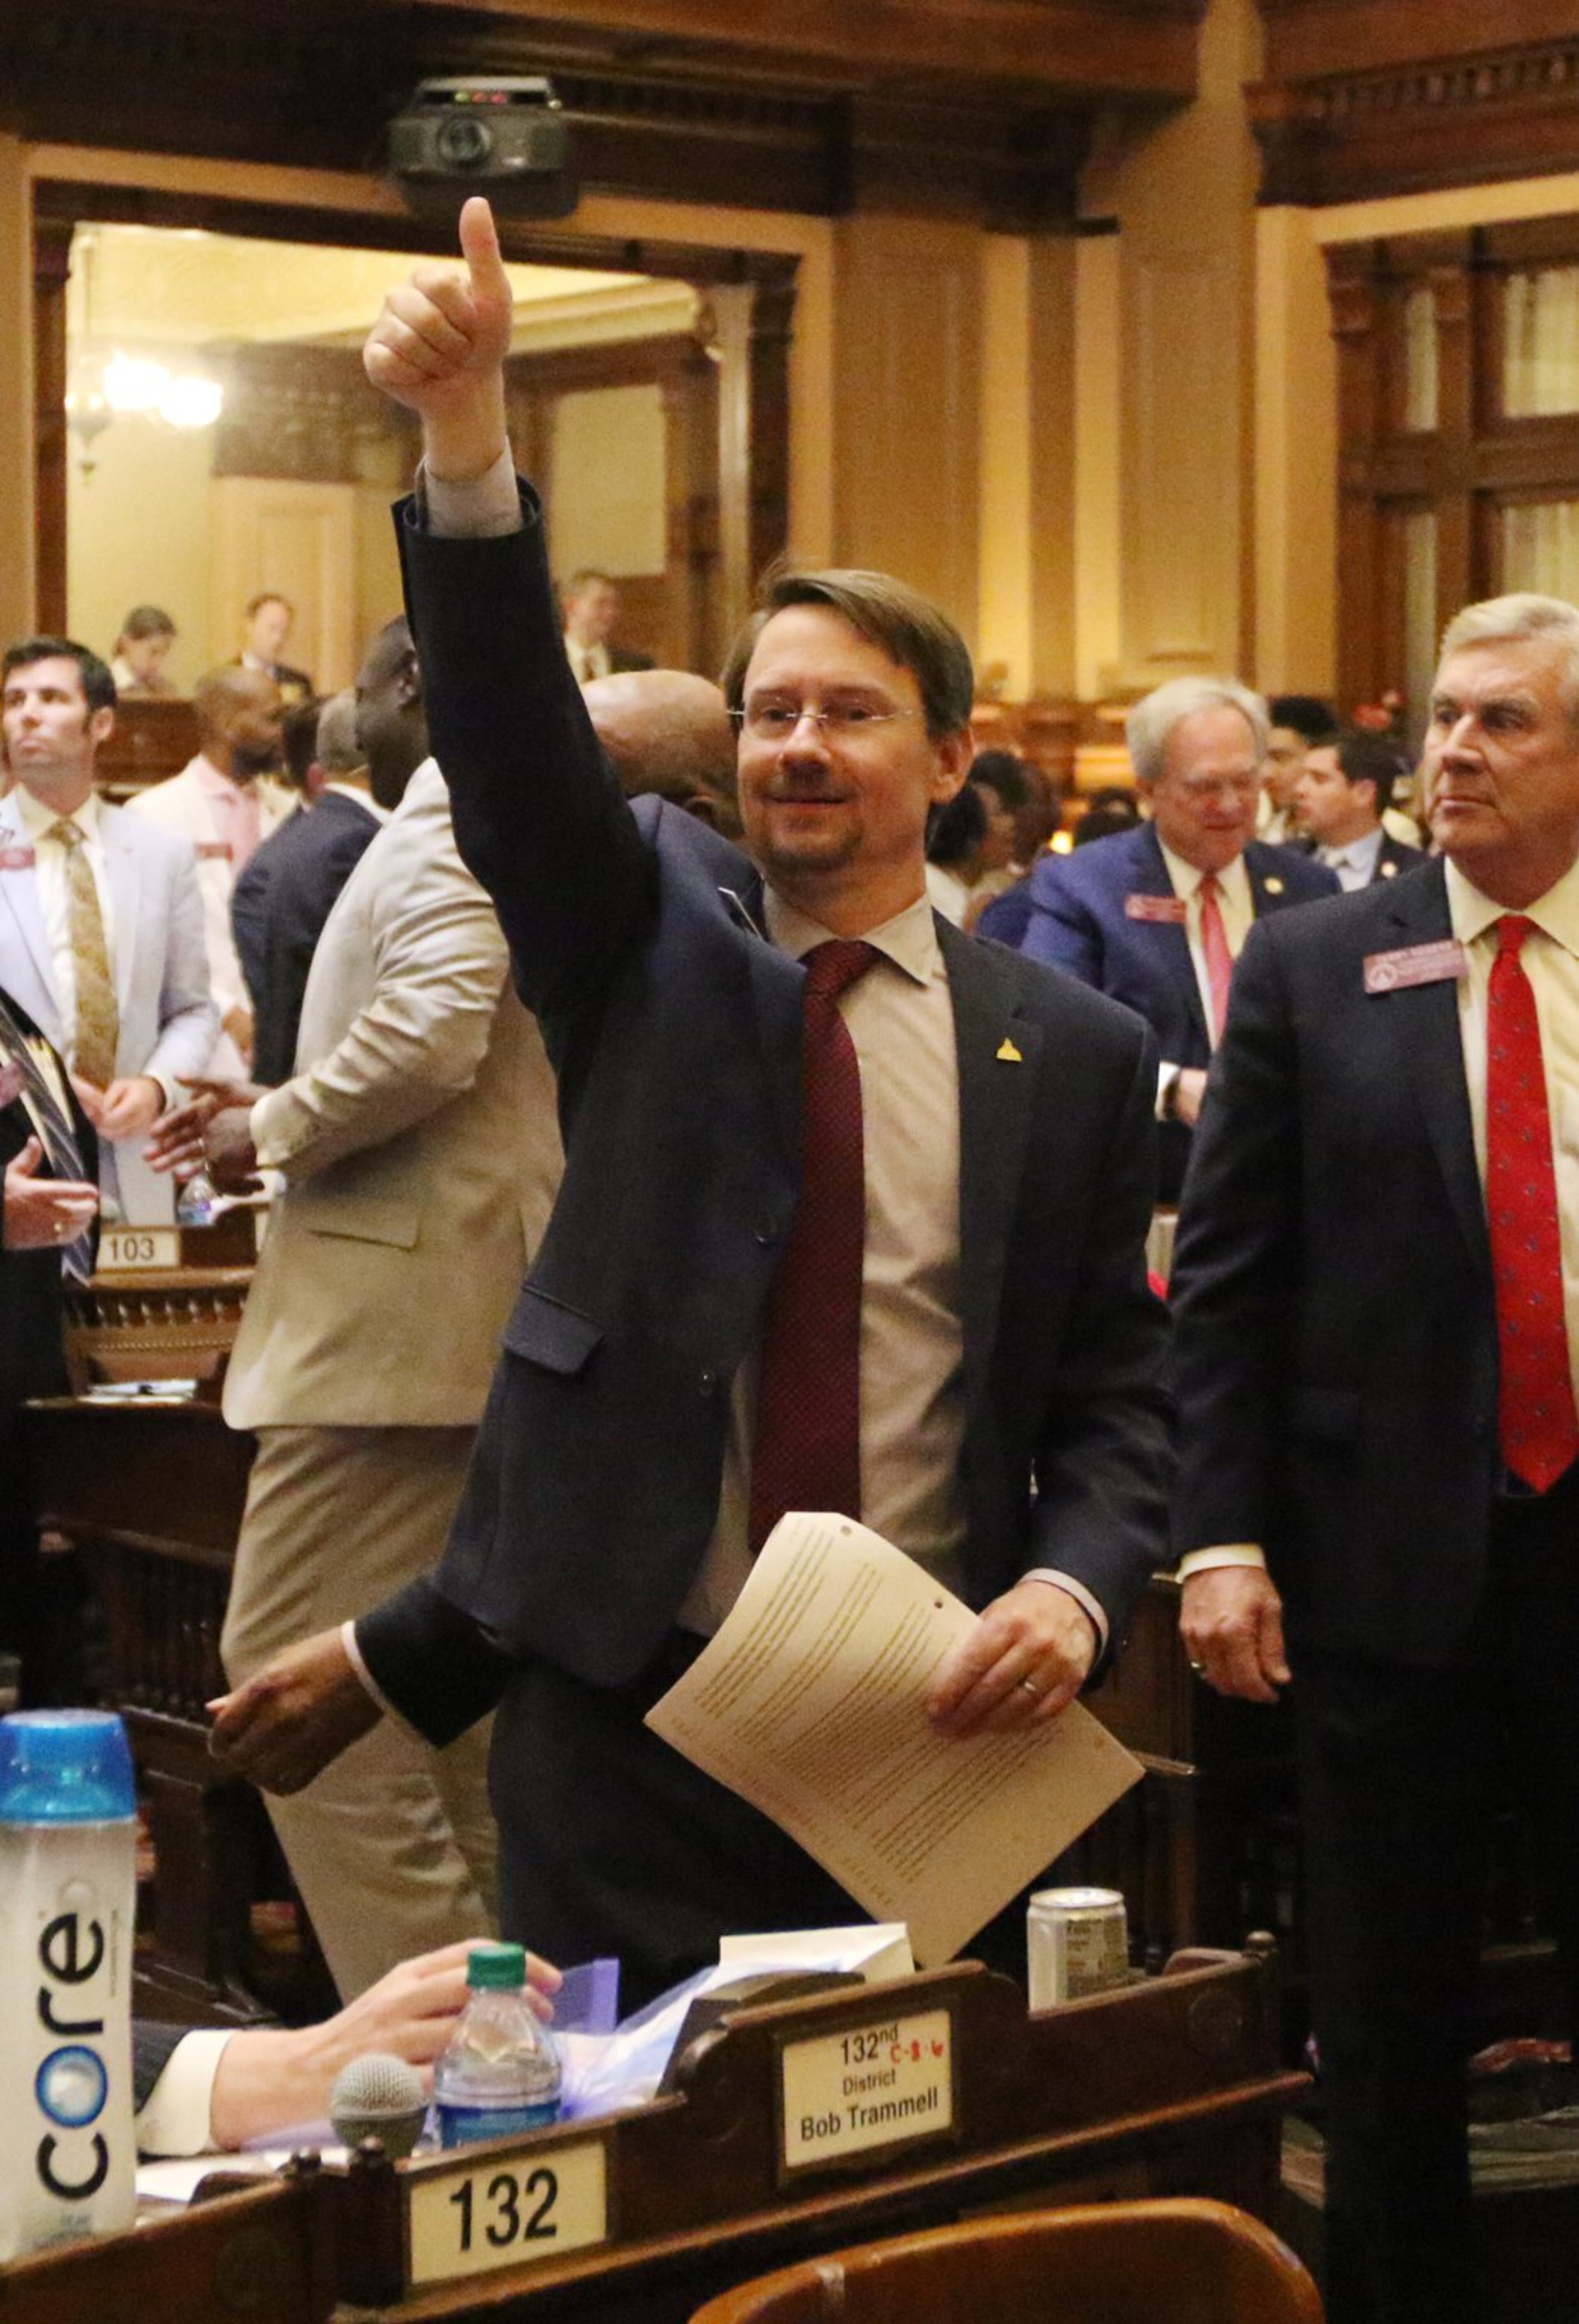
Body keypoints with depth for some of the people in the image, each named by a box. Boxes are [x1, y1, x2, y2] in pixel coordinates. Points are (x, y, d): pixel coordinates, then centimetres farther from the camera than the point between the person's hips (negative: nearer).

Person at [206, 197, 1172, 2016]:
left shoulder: (1073, 1052, 5)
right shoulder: (650, 941, 4)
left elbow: (1113, 1393, 7)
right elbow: (514, 737, -13)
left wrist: (1073, 1588, -13)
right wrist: (464, 441, -29)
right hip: (619, 1715, -1)